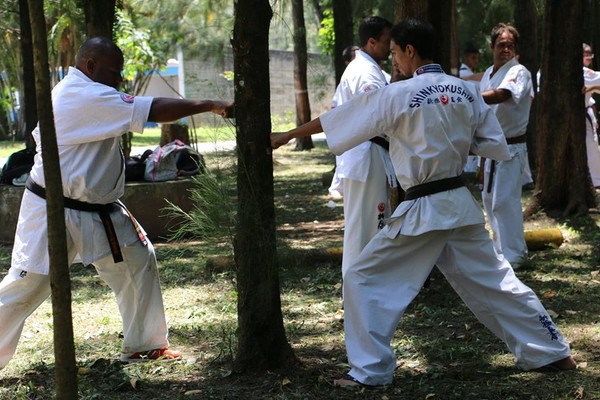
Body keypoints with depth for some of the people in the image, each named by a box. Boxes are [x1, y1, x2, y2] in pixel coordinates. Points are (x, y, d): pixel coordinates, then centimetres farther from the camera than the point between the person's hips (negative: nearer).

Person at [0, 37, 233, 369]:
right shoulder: (85, 96, -21)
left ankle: (143, 346, 20)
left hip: (99, 210, 10)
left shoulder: (76, 93, 12)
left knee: (138, 262, 8)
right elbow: (155, 110, -24)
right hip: (55, 211, -10)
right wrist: (210, 105, -19)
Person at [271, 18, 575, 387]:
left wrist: (286, 135, 9)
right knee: (494, 280, 17)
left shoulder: (397, 96, -12)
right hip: (462, 203, 6)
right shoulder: (467, 91, 3)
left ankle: (370, 370, 5)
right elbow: (497, 147, 7)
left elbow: (336, 121, -3)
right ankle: (552, 352, 23)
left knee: (364, 279, 5)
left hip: (422, 211, -6)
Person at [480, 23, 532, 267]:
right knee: (489, 199, 16)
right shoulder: (489, 74, 12)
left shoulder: (518, 73, -15)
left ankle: (512, 254, -6)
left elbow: (500, 95, -34)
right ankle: (501, 246, 31)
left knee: (504, 200, -13)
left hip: (511, 146, -9)